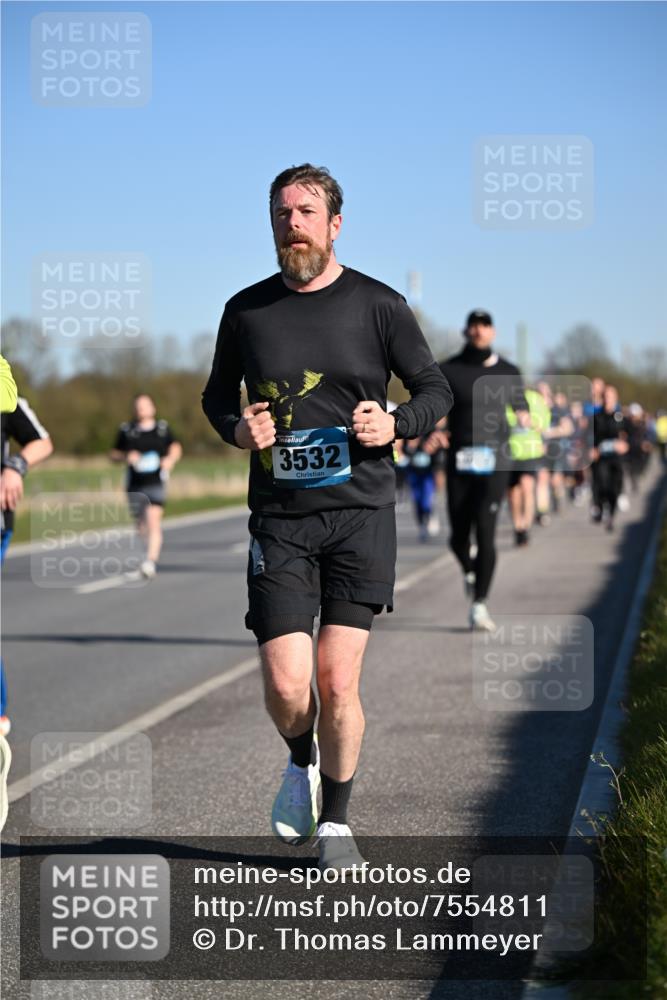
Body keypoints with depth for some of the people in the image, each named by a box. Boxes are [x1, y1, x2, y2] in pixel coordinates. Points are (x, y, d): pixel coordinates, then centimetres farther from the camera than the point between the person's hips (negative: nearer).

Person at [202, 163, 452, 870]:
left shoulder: (378, 305, 2)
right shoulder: (246, 310, 6)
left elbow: (435, 390, 10)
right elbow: (217, 396, 19)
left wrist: (394, 425, -11)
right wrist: (238, 430, -3)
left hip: (360, 516, -1)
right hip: (279, 521, 1)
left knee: (338, 684, -4)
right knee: (286, 688, -8)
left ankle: (335, 823, 17)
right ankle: (301, 763, 27)